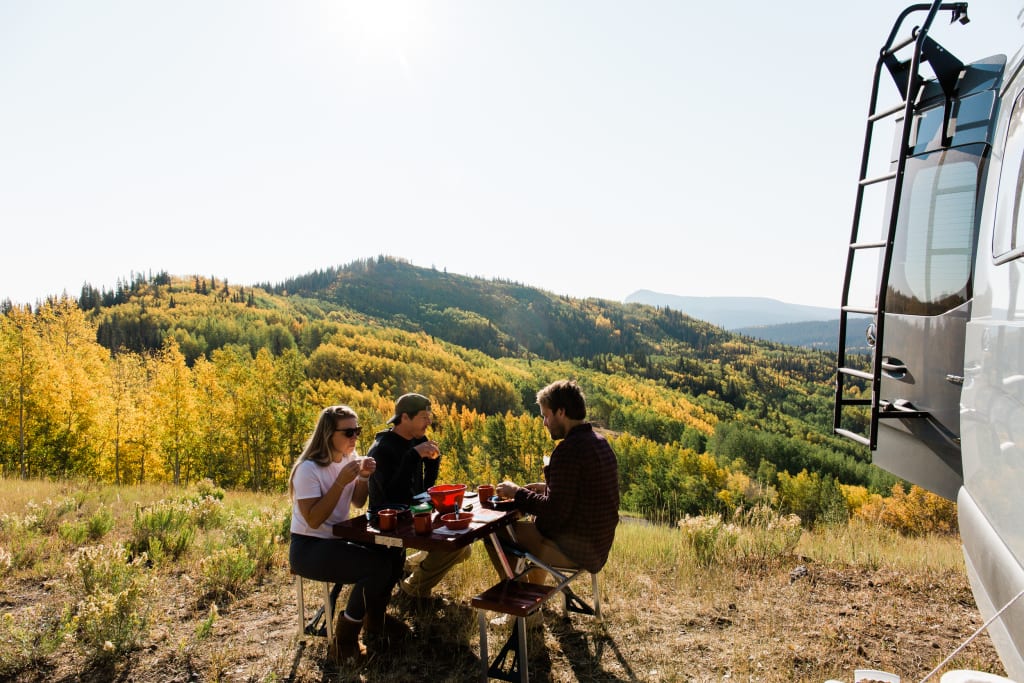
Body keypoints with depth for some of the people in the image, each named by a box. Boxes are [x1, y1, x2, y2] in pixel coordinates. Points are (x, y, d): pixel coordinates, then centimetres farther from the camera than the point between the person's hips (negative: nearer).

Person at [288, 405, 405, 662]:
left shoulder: (348, 458, 3)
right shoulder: (309, 469, -19)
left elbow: (358, 503, 12)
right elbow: (313, 520, -26)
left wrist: (363, 477, -7)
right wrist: (341, 482, -28)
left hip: (337, 541, 8)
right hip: (308, 548, -7)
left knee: (392, 559, -15)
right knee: (378, 567, -25)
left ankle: (373, 629, 7)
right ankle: (345, 639, -6)